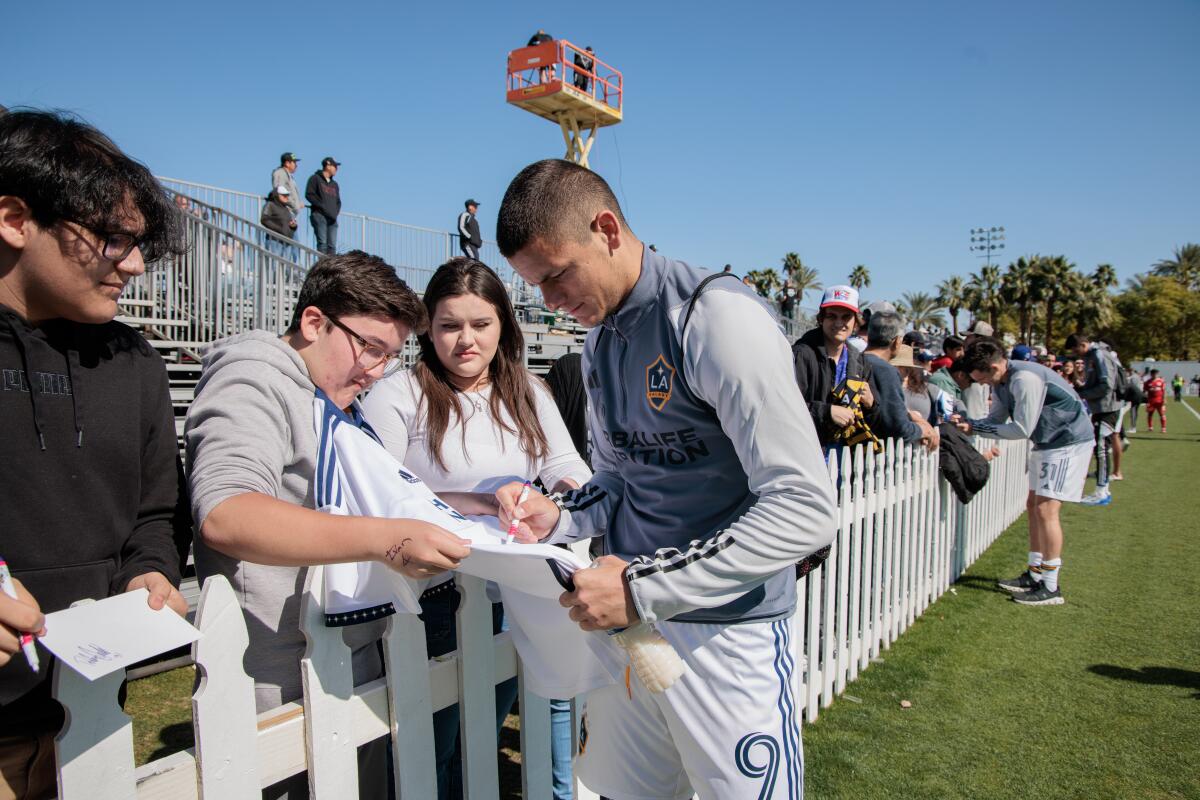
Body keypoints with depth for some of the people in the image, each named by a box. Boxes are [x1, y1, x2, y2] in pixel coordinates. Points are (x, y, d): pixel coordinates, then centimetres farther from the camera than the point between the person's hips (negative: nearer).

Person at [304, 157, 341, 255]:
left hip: (332, 219, 6)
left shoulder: (335, 184, 25)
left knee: (332, 245, -4)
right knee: (322, 243, -15)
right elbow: (309, 195, -4)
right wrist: (323, 206, -12)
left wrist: (335, 212, 4)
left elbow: (338, 202, 24)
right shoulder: (315, 179, 6)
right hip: (319, 215, -6)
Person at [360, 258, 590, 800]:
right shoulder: (397, 396, -7)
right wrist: (471, 503, -23)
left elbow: (566, 465, 2)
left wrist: (568, 491, -21)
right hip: (436, 598, -4)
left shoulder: (527, 393, 8)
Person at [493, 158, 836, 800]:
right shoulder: (598, 343, 10)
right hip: (624, 622, 7)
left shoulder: (716, 317, -17)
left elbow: (804, 511, -22)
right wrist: (557, 517, -3)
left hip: (724, 632, -7)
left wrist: (645, 589, -22)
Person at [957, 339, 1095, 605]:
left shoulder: (1025, 379, -28)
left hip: (1069, 441, -10)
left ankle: (1050, 588, -5)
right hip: (1047, 442, 10)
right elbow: (997, 419, 6)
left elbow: (1022, 429, -25)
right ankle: (1035, 575, 21)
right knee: (1034, 506, 11)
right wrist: (967, 423, -12)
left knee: (1046, 509, -12)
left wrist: (975, 428, -22)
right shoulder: (1000, 382, 1)